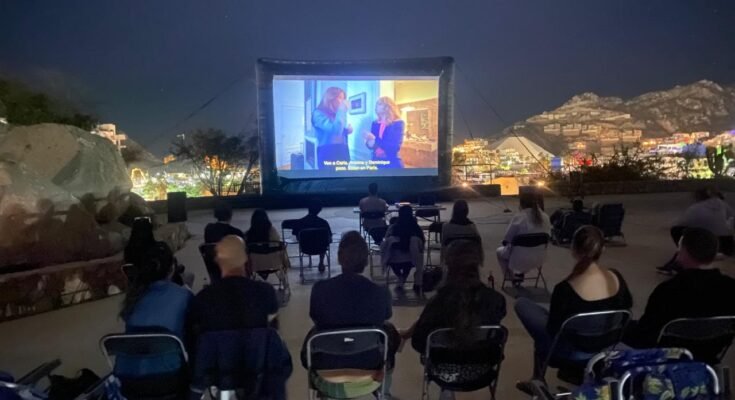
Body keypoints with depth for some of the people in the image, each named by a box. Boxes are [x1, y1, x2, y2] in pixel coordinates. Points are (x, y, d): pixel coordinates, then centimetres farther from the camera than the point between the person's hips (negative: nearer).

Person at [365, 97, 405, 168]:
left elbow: (395, 147, -18)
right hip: (376, 162, 5)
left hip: (392, 163, -4)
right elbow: (372, 144, 11)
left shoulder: (398, 124, -6)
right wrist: (369, 143, -12)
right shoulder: (375, 124, 8)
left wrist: (375, 140, -24)